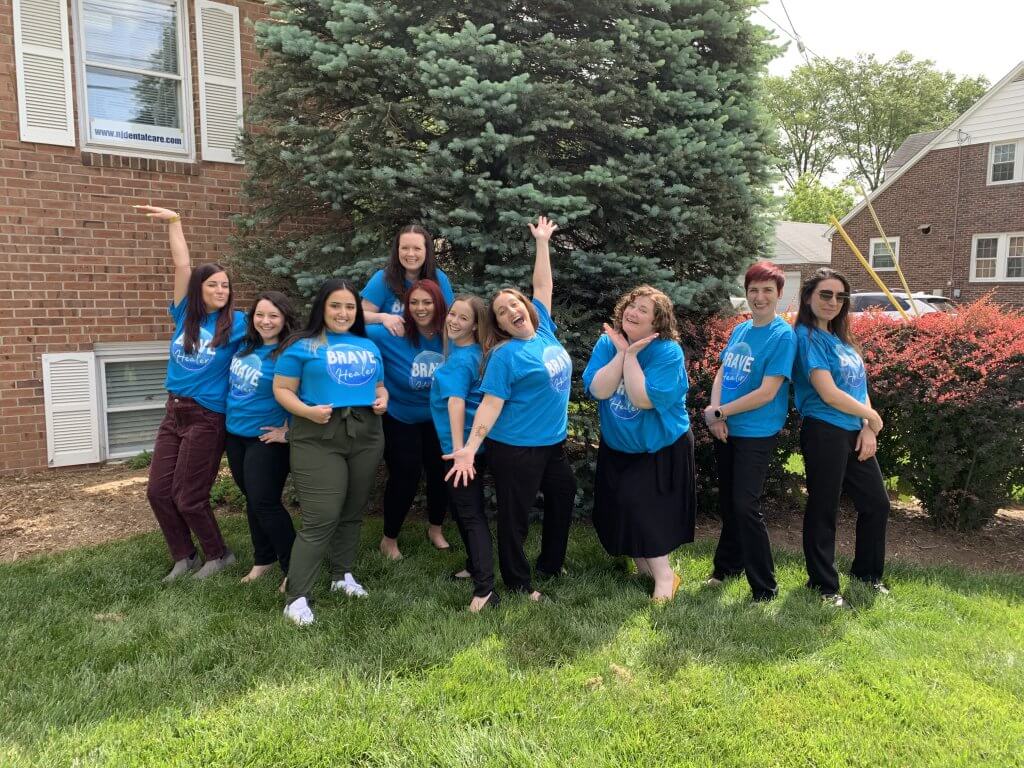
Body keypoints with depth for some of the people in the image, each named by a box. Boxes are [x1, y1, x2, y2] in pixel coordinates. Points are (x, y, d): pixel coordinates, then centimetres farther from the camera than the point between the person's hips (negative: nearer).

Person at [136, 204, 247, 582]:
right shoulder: (184, 315, 2)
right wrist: (173, 221, -2)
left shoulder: (236, 323, -7)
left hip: (207, 419, -5)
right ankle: (185, 557, 27)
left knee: (188, 498, 0)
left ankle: (219, 555, 23)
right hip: (174, 413, 5)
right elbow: (182, 265, -1)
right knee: (158, 491, 8)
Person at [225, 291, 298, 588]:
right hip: (235, 435, 7)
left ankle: (294, 568, 7)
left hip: (266, 438, -7)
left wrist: (289, 433, -18)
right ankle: (263, 559, 32)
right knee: (251, 499, 16)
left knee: (264, 503, -6)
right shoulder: (245, 344, 3)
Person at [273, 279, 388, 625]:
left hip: (366, 435, 6)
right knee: (320, 519, -10)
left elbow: (379, 386, 24)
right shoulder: (302, 345, -1)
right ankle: (296, 597, -2)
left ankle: (343, 575, 32)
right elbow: (282, 389, -3)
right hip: (318, 438, -5)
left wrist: (382, 400, 2)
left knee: (353, 512, 14)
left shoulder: (369, 346, 17)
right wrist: (307, 411, -19)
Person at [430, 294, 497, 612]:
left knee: (470, 513, -9)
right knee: (463, 508, 21)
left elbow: (456, 401, -30)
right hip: (463, 442, 10)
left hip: (464, 445, -10)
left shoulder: (462, 360, -19)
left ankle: (485, 588, -8)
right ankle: (475, 566, 35)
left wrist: (459, 449, -38)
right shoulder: (458, 348, 9)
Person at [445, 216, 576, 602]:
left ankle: (550, 563, 41)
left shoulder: (544, 328, 3)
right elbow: (491, 404, -19)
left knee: (563, 496, 22)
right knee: (514, 515, 4)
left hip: (553, 442, 8)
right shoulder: (505, 354, -16)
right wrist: (470, 449, -27)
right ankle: (519, 582, 22)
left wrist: (542, 242, 10)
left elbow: (543, 285, 11)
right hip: (515, 448, -8)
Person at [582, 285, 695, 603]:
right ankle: (644, 559, 32)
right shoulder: (607, 342, -7)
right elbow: (598, 390, -20)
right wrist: (621, 352, -24)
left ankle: (663, 575, 10)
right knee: (619, 507, 9)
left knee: (642, 507, -8)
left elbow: (643, 399, -30)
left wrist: (631, 355, -28)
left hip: (661, 448, -5)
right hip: (617, 446, 5)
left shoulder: (669, 351, -21)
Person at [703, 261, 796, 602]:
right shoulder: (739, 330, 8)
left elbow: (766, 393, -19)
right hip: (726, 431, 7)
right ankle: (729, 565, 36)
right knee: (727, 502, 17)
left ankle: (764, 587, 8)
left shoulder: (783, 335, -14)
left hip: (757, 434, -7)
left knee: (745, 506, -6)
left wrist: (718, 412, -13)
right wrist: (715, 412, -10)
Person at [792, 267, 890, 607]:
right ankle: (824, 585, 18)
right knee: (823, 511, 3)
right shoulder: (806, 336, -12)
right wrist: (872, 417, -7)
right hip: (825, 434, -9)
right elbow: (828, 393, -19)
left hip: (855, 434, 9)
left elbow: (859, 385, 12)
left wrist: (868, 429, -2)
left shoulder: (840, 337, 14)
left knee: (877, 504, 16)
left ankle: (867, 571, 35)